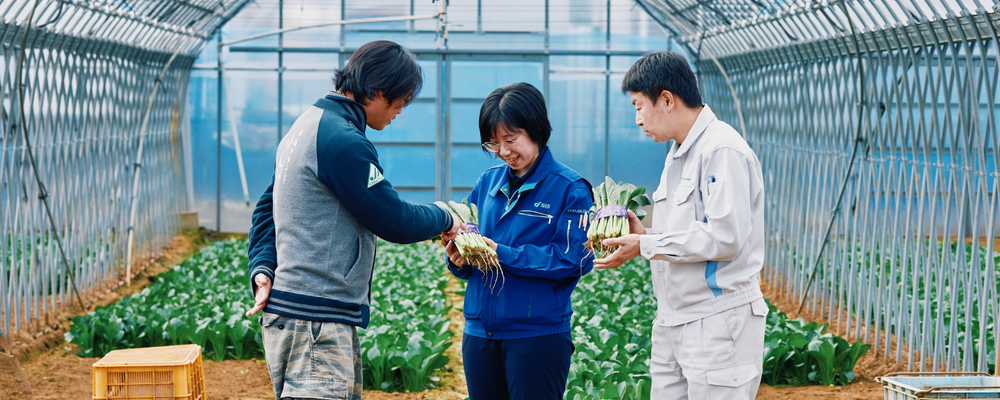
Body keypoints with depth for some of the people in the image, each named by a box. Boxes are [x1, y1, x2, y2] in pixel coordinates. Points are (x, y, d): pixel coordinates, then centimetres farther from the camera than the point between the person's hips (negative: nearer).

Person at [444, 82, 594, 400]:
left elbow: (574, 260, -15)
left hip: (538, 335, -5)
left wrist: (504, 255, -19)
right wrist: (459, 259, -9)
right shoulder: (488, 183, 12)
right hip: (479, 333, 5)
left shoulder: (570, 189, -6)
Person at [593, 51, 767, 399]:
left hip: (718, 322, -9)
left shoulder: (722, 151, -14)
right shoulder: (678, 154, 18)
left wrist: (645, 246, -16)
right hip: (673, 323, 9)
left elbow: (725, 237, -22)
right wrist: (641, 234, 6)